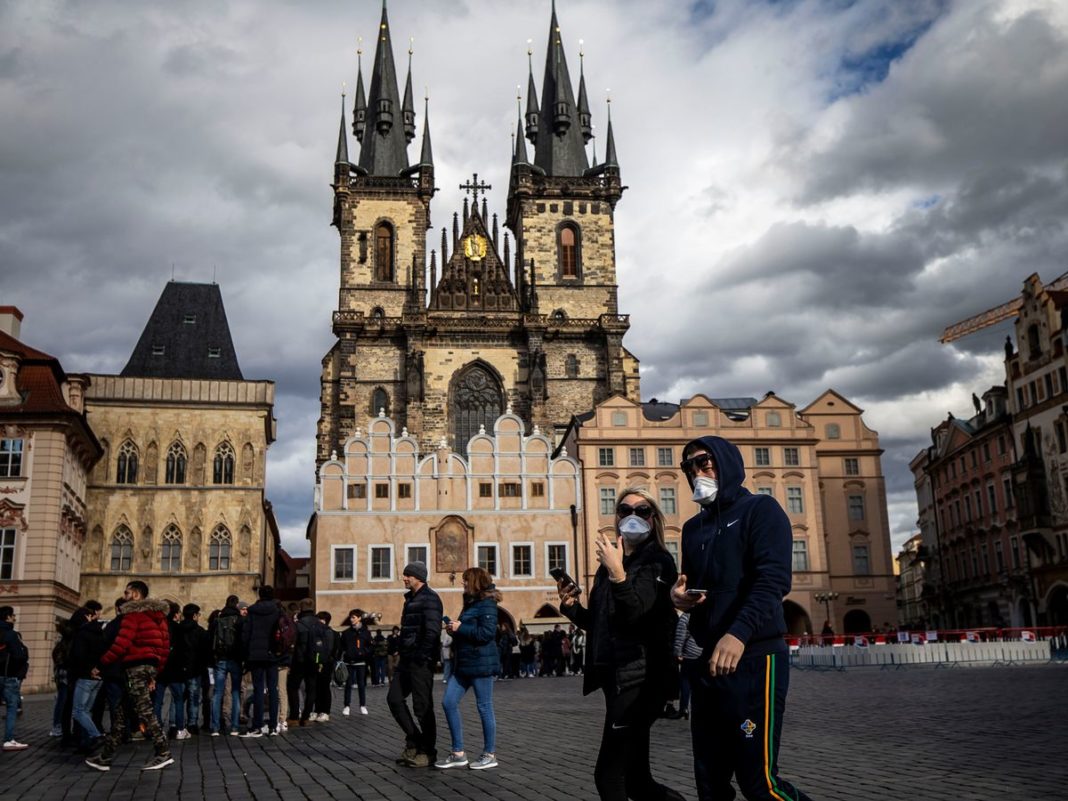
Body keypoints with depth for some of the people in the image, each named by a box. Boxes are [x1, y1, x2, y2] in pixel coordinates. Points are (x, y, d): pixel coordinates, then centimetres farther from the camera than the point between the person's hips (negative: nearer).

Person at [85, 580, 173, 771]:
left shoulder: (133, 613, -7)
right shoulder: (156, 616, 19)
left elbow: (122, 643, -16)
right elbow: (164, 645, 18)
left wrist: (101, 664, -8)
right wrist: (154, 673, 20)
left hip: (136, 666, -9)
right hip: (149, 665, 9)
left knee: (144, 710, -8)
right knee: (123, 712, 12)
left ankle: (163, 753, -10)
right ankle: (105, 756, 16)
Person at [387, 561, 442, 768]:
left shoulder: (429, 599, -12)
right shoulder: (411, 598, 17)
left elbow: (432, 631, -20)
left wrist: (421, 657, -20)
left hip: (421, 662, -10)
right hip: (406, 659, 10)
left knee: (422, 706, -2)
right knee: (394, 698, 8)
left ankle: (428, 752, 10)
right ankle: (414, 741, 19)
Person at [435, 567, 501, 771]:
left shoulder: (487, 604, -12)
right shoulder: (470, 603, 17)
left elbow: (487, 633, -23)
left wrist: (460, 628, -18)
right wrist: (454, 629, 8)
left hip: (481, 662, -10)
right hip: (463, 663, 10)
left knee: (484, 707, 0)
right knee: (449, 702, 3)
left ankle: (490, 754, 12)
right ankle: (458, 754, 10)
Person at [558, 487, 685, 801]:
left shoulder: (657, 561, -7)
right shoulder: (611, 560, 15)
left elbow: (636, 615, -20)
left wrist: (618, 573, -31)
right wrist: (572, 606, 3)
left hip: (638, 679, -8)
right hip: (615, 677, 8)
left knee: (608, 775, -9)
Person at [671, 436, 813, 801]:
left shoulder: (761, 509, -3)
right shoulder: (693, 527, 19)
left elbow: (773, 579, -16)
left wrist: (740, 633, -31)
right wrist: (677, 593, 2)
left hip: (753, 659, -7)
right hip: (707, 661, 7)